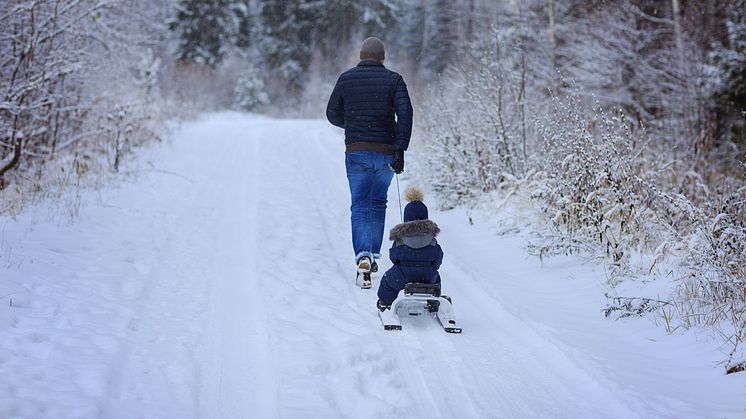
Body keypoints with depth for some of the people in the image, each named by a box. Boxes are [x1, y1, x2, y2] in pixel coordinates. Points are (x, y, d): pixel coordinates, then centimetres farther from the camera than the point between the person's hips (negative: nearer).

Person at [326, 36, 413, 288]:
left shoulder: (346, 79, 4)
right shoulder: (393, 80, 1)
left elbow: (333, 114, 9)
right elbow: (405, 113, -11)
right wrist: (400, 149, -12)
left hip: (356, 151, -1)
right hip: (386, 152, 1)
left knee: (360, 206, 1)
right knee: (378, 203, 19)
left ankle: (363, 258, -19)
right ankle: (374, 255, 25)